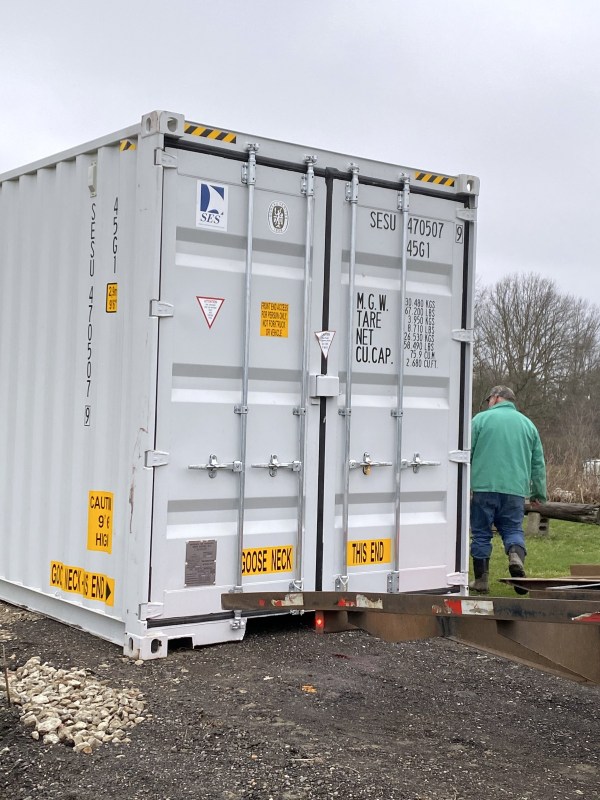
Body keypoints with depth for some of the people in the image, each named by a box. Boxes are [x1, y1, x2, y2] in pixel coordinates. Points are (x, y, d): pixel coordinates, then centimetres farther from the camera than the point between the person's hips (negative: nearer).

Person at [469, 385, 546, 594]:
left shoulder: (481, 419, 4)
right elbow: (538, 463, 16)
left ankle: (481, 580, 9)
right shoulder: (528, 424, 15)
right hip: (516, 489, 2)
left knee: (481, 533, 6)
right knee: (513, 529, 11)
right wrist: (539, 493, 21)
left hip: (484, 485, -2)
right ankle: (516, 555, -19)